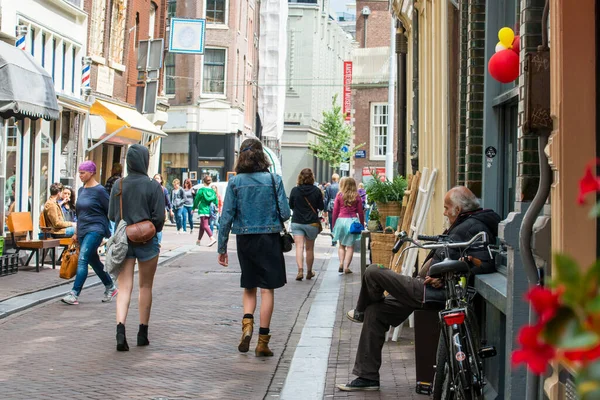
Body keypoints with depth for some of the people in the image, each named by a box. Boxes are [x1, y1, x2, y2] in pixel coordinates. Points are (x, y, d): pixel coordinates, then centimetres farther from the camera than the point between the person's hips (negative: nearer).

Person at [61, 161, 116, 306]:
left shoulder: (99, 190, -9)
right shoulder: (81, 190, 13)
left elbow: (110, 211, -8)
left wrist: (110, 233, -8)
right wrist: (77, 232, 21)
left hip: (95, 229, -8)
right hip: (83, 230, 8)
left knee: (82, 259, -18)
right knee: (93, 261, 15)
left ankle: (74, 294, -22)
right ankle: (110, 288, 31)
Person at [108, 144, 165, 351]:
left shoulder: (118, 185, 0)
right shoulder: (153, 186, -10)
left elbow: (111, 215, 5)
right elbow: (159, 217, -10)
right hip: (146, 241, -2)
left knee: (124, 287, 2)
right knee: (146, 286, 12)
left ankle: (120, 330, -16)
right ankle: (143, 333, 19)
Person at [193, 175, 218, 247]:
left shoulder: (201, 190, -5)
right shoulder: (212, 191, 8)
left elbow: (197, 200, 0)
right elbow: (215, 200, 7)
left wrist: (194, 208, 11)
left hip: (203, 210, -6)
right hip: (209, 211, 6)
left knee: (205, 225, -12)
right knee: (202, 226, 18)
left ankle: (212, 238, -31)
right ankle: (198, 240, 28)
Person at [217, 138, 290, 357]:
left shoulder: (235, 182, -3)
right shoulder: (274, 179, -5)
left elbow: (227, 216, -4)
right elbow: (285, 213, -6)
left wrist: (222, 247, 2)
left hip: (244, 239, 2)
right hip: (269, 238, -2)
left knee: (249, 287, 18)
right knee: (267, 289, 4)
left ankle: (247, 325, -4)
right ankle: (263, 341, 4)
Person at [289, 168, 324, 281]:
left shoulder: (295, 190, -6)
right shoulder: (316, 191, -8)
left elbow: (291, 206, 5)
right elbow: (321, 207, 0)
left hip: (297, 222, 0)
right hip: (312, 223, 0)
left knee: (299, 246, -5)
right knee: (310, 248, 13)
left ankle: (300, 270, -23)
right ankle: (309, 272, 26)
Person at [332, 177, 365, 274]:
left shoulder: (339, 195, 0)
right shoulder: (357, 197, 1)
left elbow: (335, 211, 2)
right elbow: (360, 212, 4)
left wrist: (333, 224, 11)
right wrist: (362, 224, 13)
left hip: (341, 220, 1)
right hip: (352, 220, -1)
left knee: (341, 245, 17)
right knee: (350, 246, 3)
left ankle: (341, 263, 2)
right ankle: (346, 267, -2)